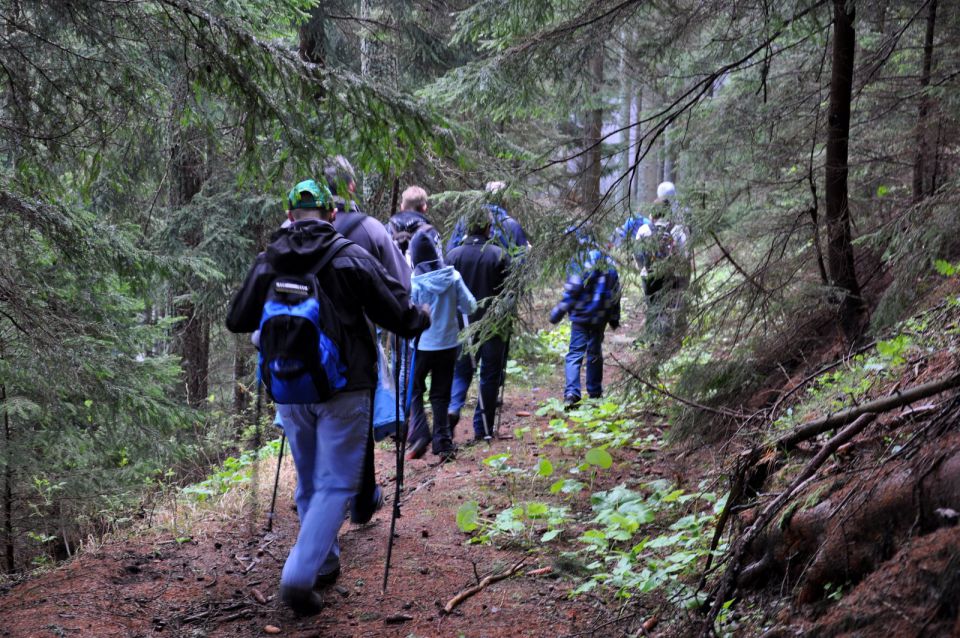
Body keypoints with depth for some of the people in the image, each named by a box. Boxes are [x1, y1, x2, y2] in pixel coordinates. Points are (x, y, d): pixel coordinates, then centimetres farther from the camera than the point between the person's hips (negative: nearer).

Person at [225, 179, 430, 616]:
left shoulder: (268, 262, 1)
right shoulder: (351, 258, -10)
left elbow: (237, 321, 12)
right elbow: (400, 316, -8)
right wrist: (422, 318, 15)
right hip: (343, 389, -4)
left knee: (309, 482, 19)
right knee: (335, 483, 0)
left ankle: (324, 563, 31)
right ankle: (298, 576, -12)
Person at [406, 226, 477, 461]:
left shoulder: (414, 281, -16)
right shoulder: (453, 276, -7)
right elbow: (470, 306, -2)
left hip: (423, 345, -3)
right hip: (448, 344, 3)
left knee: (414, 390, 15)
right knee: (440, 395, 13)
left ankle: (419, 434, -1)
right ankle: (443, 443, 13)